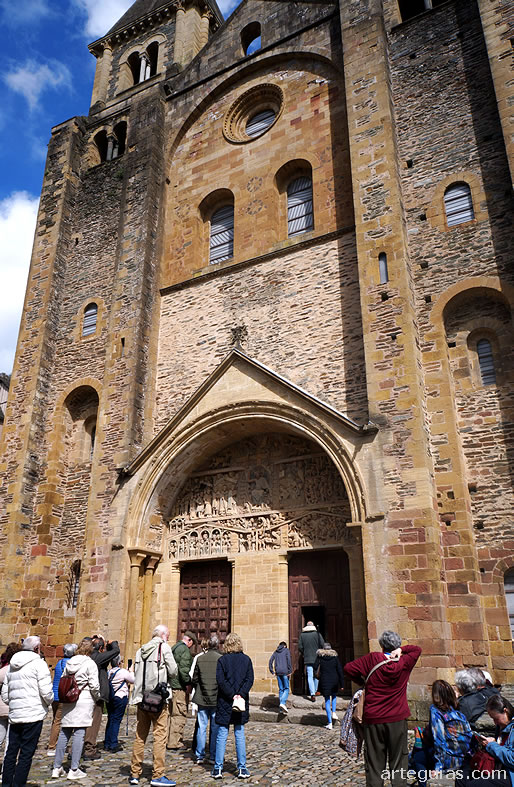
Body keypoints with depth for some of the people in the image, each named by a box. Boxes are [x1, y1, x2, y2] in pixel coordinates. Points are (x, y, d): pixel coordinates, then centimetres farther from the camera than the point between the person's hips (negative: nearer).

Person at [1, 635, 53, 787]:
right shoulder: (39, 663, -8)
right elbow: (46, 691, -14)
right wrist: (48, 703, 5)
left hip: (14, 716, 7)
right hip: (33, 715, -7)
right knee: (26, 753, -1)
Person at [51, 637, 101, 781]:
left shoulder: (69, 663, 9)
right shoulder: (90, 663, -8)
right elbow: (94, 685, -11)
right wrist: (97, 697, 6)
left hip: (68, 701, 6)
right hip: (84, 700, -6)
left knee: (64, 733, 13)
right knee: (79, 733, -1)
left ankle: (57, 768, 18)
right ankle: (74, 770, 2)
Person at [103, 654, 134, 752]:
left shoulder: (108, 672, 8)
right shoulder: (123, 672, -12)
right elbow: (133, 680, -4)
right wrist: (131, 671, 11)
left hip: (110, 699, 7)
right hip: (120, 698, -7)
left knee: (110, 720, 12)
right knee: (116, 720, -4)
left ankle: (107, 744, 16)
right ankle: (113, 744, -3)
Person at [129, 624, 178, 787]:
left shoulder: (141, 650, 13)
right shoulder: (164, 647, -5)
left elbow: (136, 673, 14)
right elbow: (173, 671, -8)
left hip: (141, 697, 6)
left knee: (140, 736, 12)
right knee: (160, 735, -1)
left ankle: (135, 774, 18)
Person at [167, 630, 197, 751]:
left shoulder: (174, 647, 16)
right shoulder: (185, 650, -13)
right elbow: (184, 668, -22)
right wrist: (188, 683, -13)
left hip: (171, 685, 9)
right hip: (179, 687, -9)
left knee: (172, 713, 17)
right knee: (180, 714, -3)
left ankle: (169, 739, 24)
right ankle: (175, 742, -1)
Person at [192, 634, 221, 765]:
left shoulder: (200, 659, -3)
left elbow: (194, 679, 3)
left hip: (202, 699, 2)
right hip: (217, 699, -2)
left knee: (201, 727, 10)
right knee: (215, 728, 8)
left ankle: (199, 756, 14)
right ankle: (213, 756, 14)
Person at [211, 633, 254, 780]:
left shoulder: (222, 660, -5)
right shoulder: (246, 659, 2)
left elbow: (221, 681, -12)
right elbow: (250, 680, -6)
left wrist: (232, 695, -12)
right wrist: (240, 695, -12)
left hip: (225, 702, -2)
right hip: (242, 702, 2)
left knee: (221, 735, 6)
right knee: (240, 735, 10)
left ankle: (218, 768, 9)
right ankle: (242, 769, 12)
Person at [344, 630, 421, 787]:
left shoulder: (372, 659, -7)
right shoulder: (404, 663, -3)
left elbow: (348, 668, -7)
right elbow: (417, 649, 13)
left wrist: (362, 681, 7)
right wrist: (401, 650, -3)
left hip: (373, 720, -1)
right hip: (397, 720, 1)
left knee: (374, 763, 9)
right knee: (398, 762, 12)